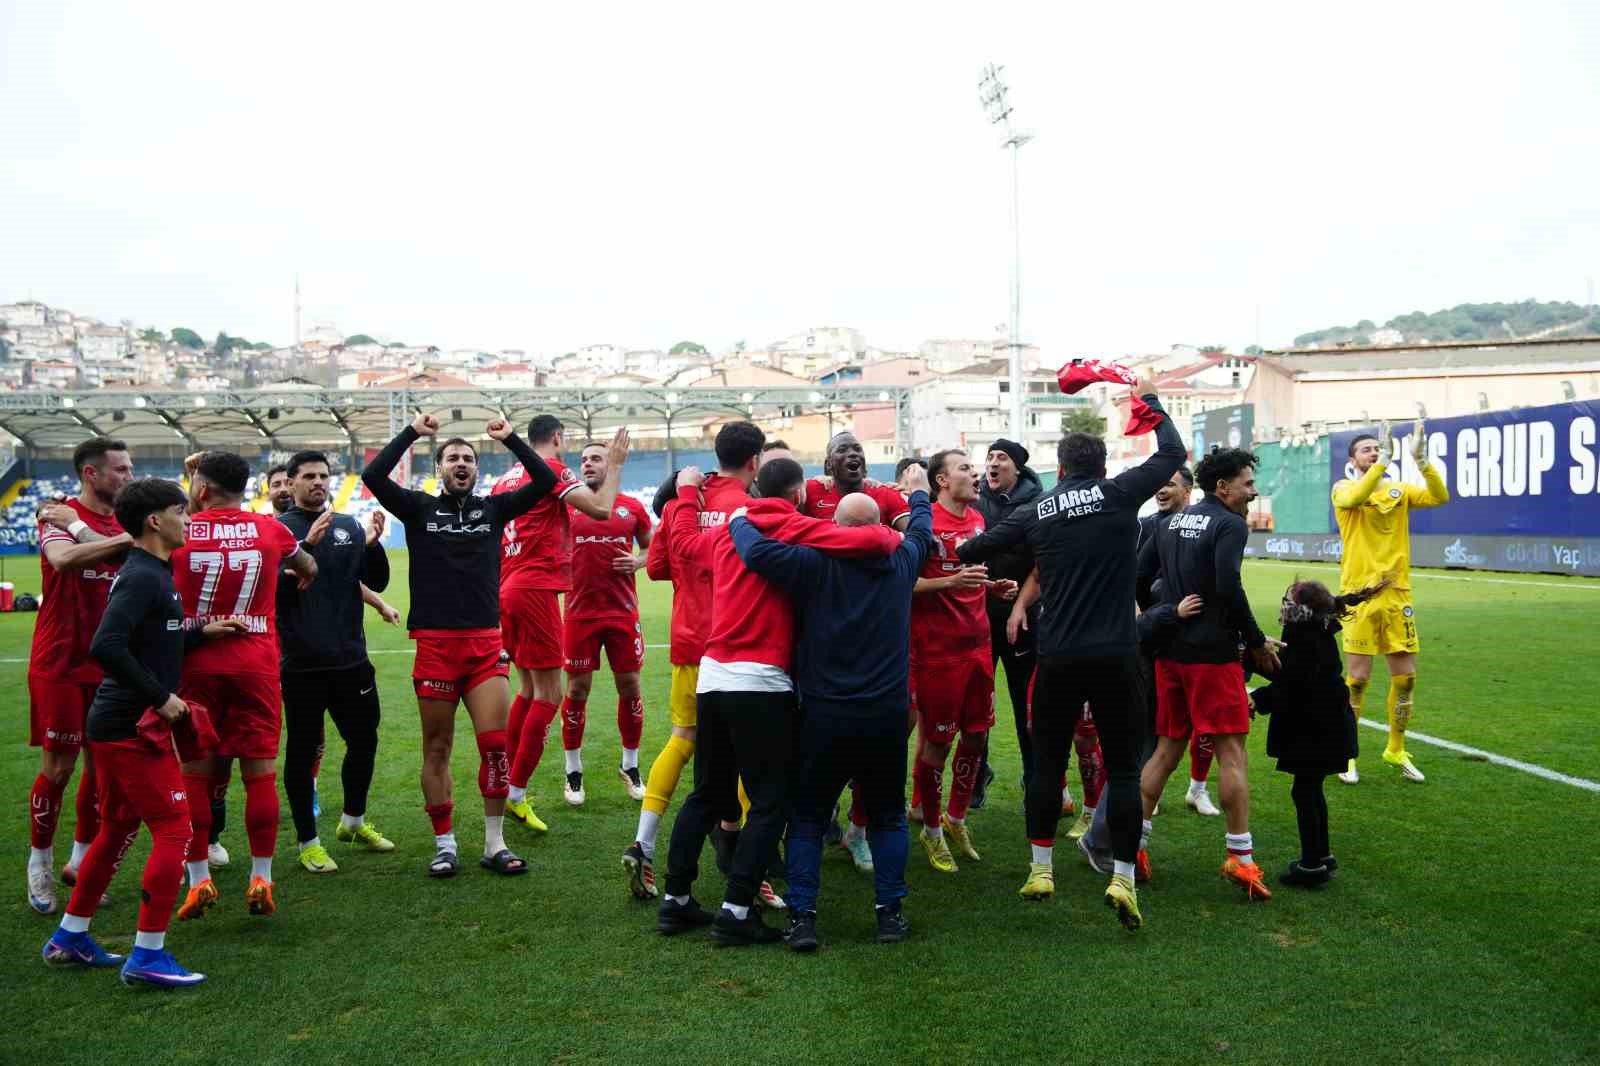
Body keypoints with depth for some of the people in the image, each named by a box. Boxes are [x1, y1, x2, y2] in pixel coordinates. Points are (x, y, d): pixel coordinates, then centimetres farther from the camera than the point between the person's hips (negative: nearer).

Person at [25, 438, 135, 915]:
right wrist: (127, 539, -33)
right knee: (58, 767, -1)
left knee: (101, 763, 8)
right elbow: (64, 559, -30)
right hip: (59, 665, -5)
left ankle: (81, 860, 21)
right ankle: (40, 864, 16)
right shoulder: (57, 515, -8)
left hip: (108, 665, 5)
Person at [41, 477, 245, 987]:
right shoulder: (144, 577, -17)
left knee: (117, 830, 20)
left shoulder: (145, 573, 13)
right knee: (174, 831, -6)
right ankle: (147, 956, -2)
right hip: (133, 728, -10)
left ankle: (69, 938, 31)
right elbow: (107, 646, -28)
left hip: (115, 725, 10)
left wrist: (202, 632, 12)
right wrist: (160, 697, -22)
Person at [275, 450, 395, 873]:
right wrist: (306, 545, -26)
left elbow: (377, 582, 8)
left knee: (364, 741, 14)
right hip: (301, 663, -5)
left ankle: (353, 821, 35)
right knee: (302, 750, 5)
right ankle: (308, 842, 17)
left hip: (350, 658, 5)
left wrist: (373, 544, -9)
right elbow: (273, 585, -16)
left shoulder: (350, 527, 10)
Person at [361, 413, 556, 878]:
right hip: (435, 644, -1)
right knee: (437, 748, 5)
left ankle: (495, 845, 8)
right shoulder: (419, 507, 6)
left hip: (486, 644, 1)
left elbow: (545, 480, 4)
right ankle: (445, 844, 17)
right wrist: (412, 432, -5)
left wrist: (510, 438, 2)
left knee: (496, 743, -4)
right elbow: (373, 476, -8)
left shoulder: (493, 508, 10)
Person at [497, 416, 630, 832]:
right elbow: (600, 508, -16)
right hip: (536, 590, -9)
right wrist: (613, 466, -2)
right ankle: (516, 794, -3)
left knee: (530, 688, 18)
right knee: (549, 694, -3)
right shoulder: (552, 469, -6)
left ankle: (505, 784, 21)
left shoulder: (505, 479, 17)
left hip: (507, 589, 9)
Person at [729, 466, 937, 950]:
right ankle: (890, 912, 15)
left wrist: (739, 521, 2)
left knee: (807, 818, 10)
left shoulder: (817, 565, -11)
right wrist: (918, 494, 43)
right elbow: (920, 533, 23)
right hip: (887, 715, 3)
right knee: (887, 816, 18)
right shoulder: (901, 564, 2)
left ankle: (802, 917, 5)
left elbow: (757, 551, -20)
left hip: (824, 716, -2)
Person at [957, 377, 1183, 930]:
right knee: (1123, 768, 7)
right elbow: (1172, 453, 13)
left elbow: (978, 547, 13)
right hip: (1116, 655, -1)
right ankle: (1123, 878, 4)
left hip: (1058, 656, 2)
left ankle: (1040, 870, 20)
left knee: (1047, 764, 14)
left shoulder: (1036, 512, 4)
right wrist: (1150, 401, 27)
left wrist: (952, 557, 35)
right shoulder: (1120, 493, -1)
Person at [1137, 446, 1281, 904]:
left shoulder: (1170, 523, 13)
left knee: (1166, 750, 14)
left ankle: (1134, 843, 12)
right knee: (1232, 752, -1)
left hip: (1169, 651, 7)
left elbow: (1139, 577, 13)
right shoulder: (1229, 524, -9)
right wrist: (1257, 642, -10)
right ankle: (1240, 858, 1)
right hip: (1212, 653, -7)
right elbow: (1228, 589, -19)